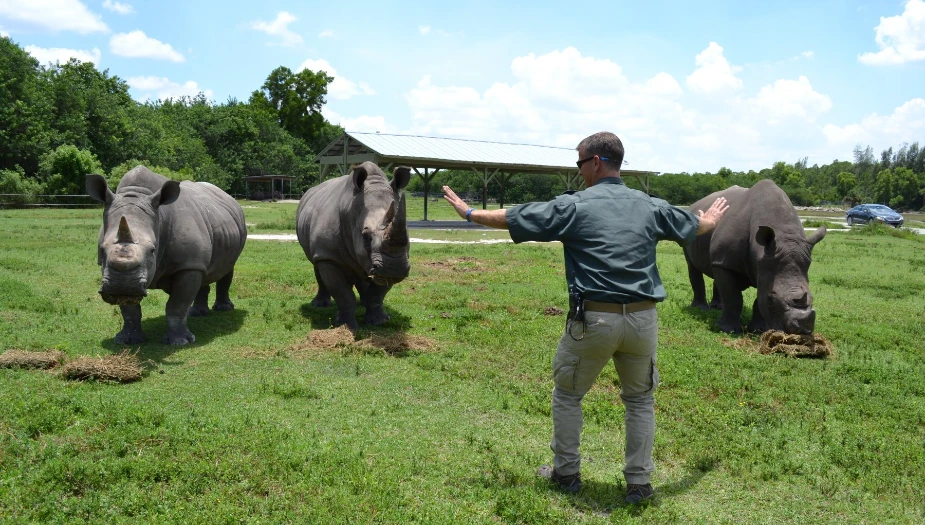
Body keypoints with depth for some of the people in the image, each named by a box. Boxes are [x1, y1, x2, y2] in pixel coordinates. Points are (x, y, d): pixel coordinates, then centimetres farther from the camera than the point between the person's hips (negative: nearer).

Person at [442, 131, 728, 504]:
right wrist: (712, 219, 52)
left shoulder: (574, 206, -4)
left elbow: (513, 218, 3)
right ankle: (639, 483, 23)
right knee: (640, 398, 21)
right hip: (642, 319, 4)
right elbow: (695, 226, 28)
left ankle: (566, 473, 27)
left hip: (593, 319, -3)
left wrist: (469, 212, 18)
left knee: (567, 394, 18)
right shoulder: (651, 206, 8)